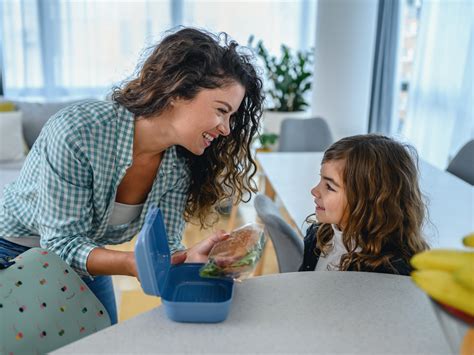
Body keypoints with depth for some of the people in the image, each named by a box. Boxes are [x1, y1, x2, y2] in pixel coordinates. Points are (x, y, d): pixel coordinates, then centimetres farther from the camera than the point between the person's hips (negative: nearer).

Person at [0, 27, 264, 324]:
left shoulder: (180, 166, -16)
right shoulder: (77, 132, -33)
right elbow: (62, 242, -30)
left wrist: (190, 258, -38)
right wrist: (133, 264, -46)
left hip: (85, 263, 5)